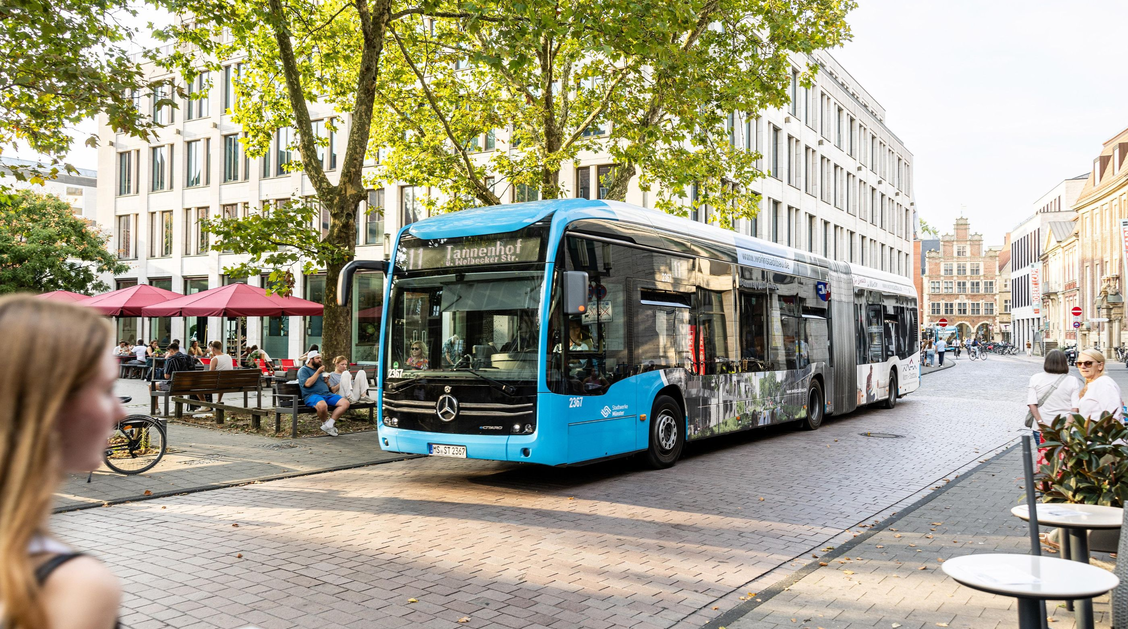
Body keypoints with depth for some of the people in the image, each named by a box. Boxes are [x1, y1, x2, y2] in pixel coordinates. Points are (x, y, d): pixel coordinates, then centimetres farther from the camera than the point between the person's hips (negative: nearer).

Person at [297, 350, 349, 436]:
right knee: (322, 405, -42)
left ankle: (328, 425, -18)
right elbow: (307, 384, -14)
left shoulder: (320, 369, 27)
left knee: (345, 403, -15)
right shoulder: (303, 370, 4)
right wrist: (318, 373, -10)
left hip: (327, 394, 7)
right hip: (312, 395, -7)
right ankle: (325, 423, -11)